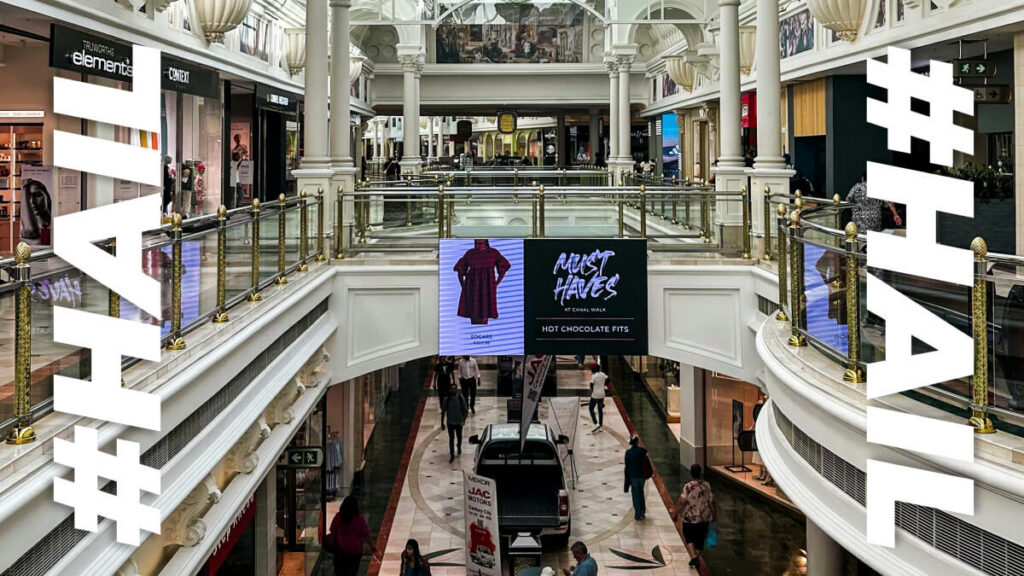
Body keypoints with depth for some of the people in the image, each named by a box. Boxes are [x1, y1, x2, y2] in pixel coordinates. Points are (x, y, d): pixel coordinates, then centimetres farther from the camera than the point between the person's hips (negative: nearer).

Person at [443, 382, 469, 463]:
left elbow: (464, 410, -9)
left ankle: (459, 447, 50)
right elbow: (444, 411, -3)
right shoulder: (447, 399, -11)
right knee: (451, 438, 2)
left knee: (459, 436, 21)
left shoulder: (461, 398, -13)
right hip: (450, 422, -1)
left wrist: (463, 421, -18)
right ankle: (452, 455, 9)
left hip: (459, 422, 1)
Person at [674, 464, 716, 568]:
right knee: (700, 539, 19)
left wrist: (675, 514, -7)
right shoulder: (706, 485, -7)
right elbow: (711, 501, -2)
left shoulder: (688, 486, -17)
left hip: (690, 518, -3)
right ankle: (697, 558, 25)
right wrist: (714, 514, 12)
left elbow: (681, 502, -19)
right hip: (705, 518, 3)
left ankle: (693, 556, -4)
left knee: (689, 538, 14)